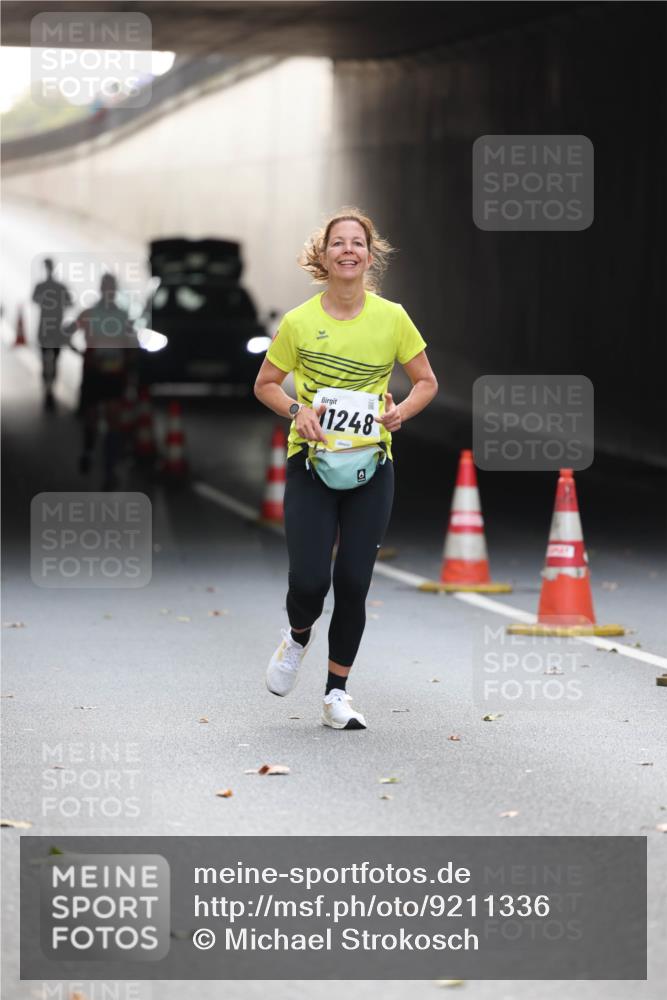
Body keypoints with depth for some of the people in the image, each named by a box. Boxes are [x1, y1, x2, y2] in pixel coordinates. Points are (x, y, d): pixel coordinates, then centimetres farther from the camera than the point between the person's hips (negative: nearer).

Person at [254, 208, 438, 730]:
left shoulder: (392, 318, -1)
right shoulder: (299, 322, -4)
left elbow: (427, 382, 9)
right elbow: (266, 384, 8)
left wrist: (402, 410, -11)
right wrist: (297, 410, -12)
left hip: (371, 466, 1)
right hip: (310, 462, -1)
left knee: (354, 583, 0)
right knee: (309, 580, -11)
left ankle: (337, 692, 16)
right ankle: (299, 636, 25)